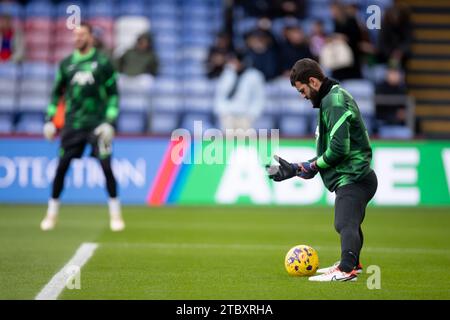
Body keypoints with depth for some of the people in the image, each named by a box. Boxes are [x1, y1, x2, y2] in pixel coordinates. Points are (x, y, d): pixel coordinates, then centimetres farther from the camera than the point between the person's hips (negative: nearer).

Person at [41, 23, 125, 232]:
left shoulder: (103, 63, -1)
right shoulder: (66, 64, 8)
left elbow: (113, 95, 1)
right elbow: (56, 93, 16)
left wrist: (110, 122, -8)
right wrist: (49, 119, 7)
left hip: (97, 124, -3)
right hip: (72, 123, 3)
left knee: (106, 166, -10)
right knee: (61, 167, 0)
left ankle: (115, 215, 0)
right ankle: (51, 213, 11)